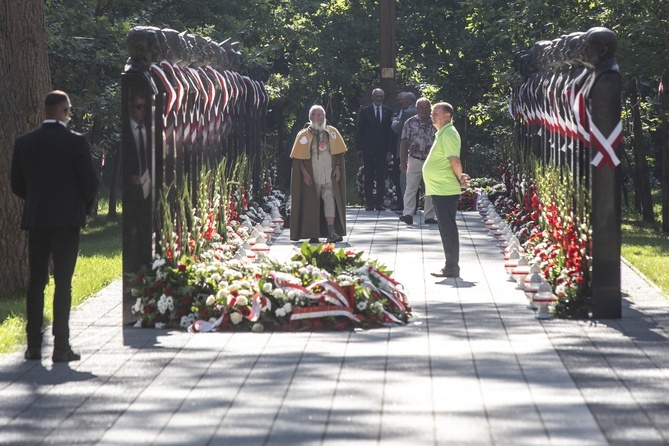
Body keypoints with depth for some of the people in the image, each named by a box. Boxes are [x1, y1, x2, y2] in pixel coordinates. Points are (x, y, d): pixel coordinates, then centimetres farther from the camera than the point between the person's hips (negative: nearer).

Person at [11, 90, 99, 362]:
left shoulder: (24, 143, 2)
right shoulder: (75, 142, -11)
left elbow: (17, 185, 7)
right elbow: (90, 182, -8)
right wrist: (86, 208, 11)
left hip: (35, 220, 4)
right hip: (67, 220, -4)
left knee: (36, 282, 9)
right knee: (63, 284, -1)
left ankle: (33, 345, 9)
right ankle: (61, 347, -3)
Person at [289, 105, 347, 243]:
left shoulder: (332, 132, 8)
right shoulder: (304, 135, 1)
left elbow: (338, 152, 11)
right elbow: (298, 156, 0)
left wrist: (337, 167, 0)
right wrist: (304, 172, -10)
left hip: (329, 175, 1)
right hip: (311, 176, -1)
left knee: (330, 199, -10)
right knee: (312, 203, 2)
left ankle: (331, 232, -15)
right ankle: (313, 234, 7)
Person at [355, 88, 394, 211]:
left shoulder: (388, 112, 7)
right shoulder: (365, 111, 4)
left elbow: (390, 131, 6)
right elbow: (359, 131, 3)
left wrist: (390, 150, -1)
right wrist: (359, 148, -4)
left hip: (383, 149, 1)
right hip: (368, 149, -1)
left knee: (381, 177, 1)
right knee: (369, 177, 1)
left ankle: (379, 202, 5)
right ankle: (369, 203, 4)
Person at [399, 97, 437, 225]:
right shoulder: (410, 123, -1)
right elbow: (404, 143, -2)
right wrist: (403, 162, -7)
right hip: (415, 160, -2)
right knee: (411, 188, -9)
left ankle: (429, 216, 11)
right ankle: (408, 214, -13)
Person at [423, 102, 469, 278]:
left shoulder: (449, 134, -14)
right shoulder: (442, 134, 18)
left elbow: (454, 161, -22)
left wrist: (460, 179, -8)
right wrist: (460, 178, 12)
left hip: (445, 190, -10)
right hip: (440, 189, 10)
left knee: (448, 229, -7)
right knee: (446, 229, 13)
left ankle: (452, 267, -4)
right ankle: (451, 266, 18)